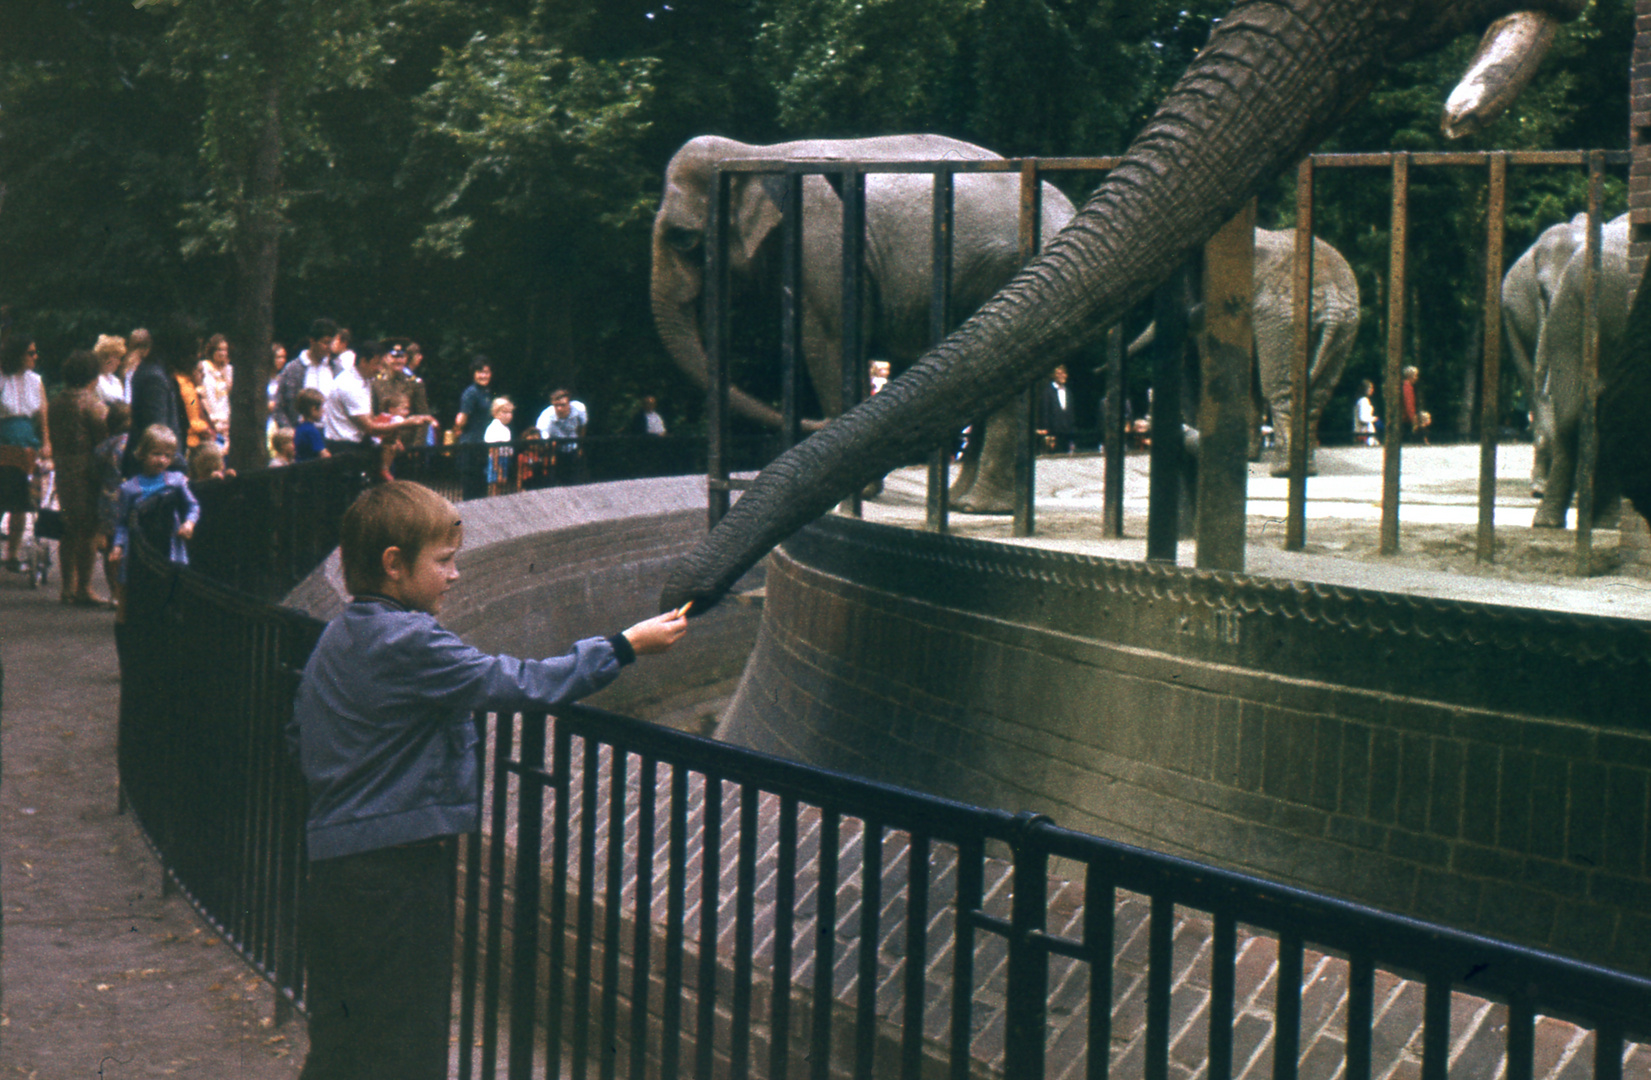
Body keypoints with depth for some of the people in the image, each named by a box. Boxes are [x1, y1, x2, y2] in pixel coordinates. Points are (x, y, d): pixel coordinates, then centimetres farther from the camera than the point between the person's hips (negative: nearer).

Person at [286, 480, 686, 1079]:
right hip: (394, 872, -9)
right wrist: (627, 646, -16)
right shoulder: (410, 644, -19)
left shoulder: (336, 637, 11)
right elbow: (520, 684, -21)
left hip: (333, 868, 9)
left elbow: (298, 733, 20)